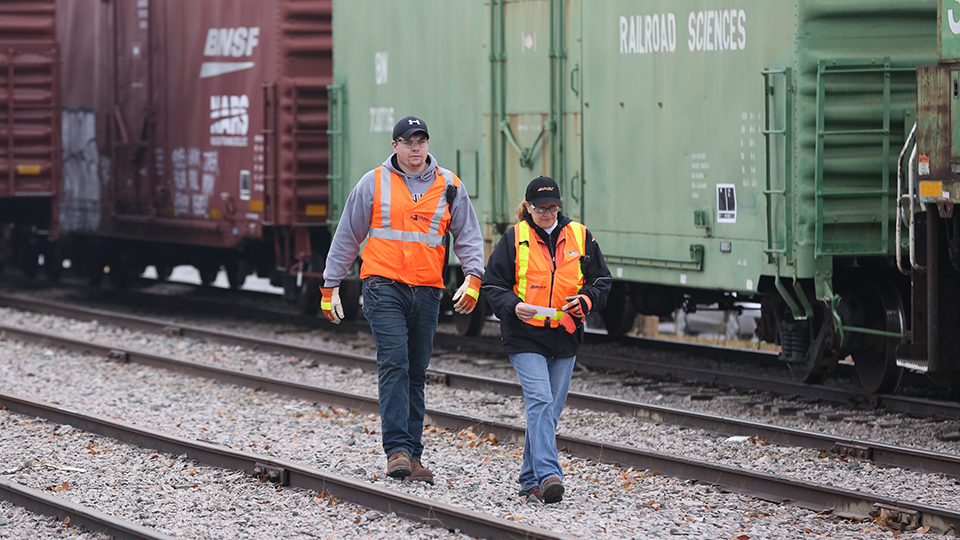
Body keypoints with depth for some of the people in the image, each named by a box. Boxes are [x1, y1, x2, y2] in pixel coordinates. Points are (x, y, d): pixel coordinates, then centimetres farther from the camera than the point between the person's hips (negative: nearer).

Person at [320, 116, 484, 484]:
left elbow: (468, 235, 10)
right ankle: (397, 450, -21)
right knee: (393, 365, -16)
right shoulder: (374, 183, 4)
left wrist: (473, 276, -7)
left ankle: (413, 457, 10)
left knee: (416, 374, 7)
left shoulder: (449, 186, 8)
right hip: (384, 287, -3)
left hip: (427, 291, 3)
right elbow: (347, 236, 9)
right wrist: (331, 286, 8)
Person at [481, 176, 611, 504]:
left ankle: (530, 480, 20)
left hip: (565, 338, 4)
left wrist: (586, 300, -9)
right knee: (540, 402, -18)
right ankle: (548, 476, -27)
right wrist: (513, 307, -17)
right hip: (525, 338, -4)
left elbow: (602, 281, 11)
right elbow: (492, 286, 2)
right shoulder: (514, 239, 0)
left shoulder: (580, 237, 7)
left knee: (551, 409, 8)